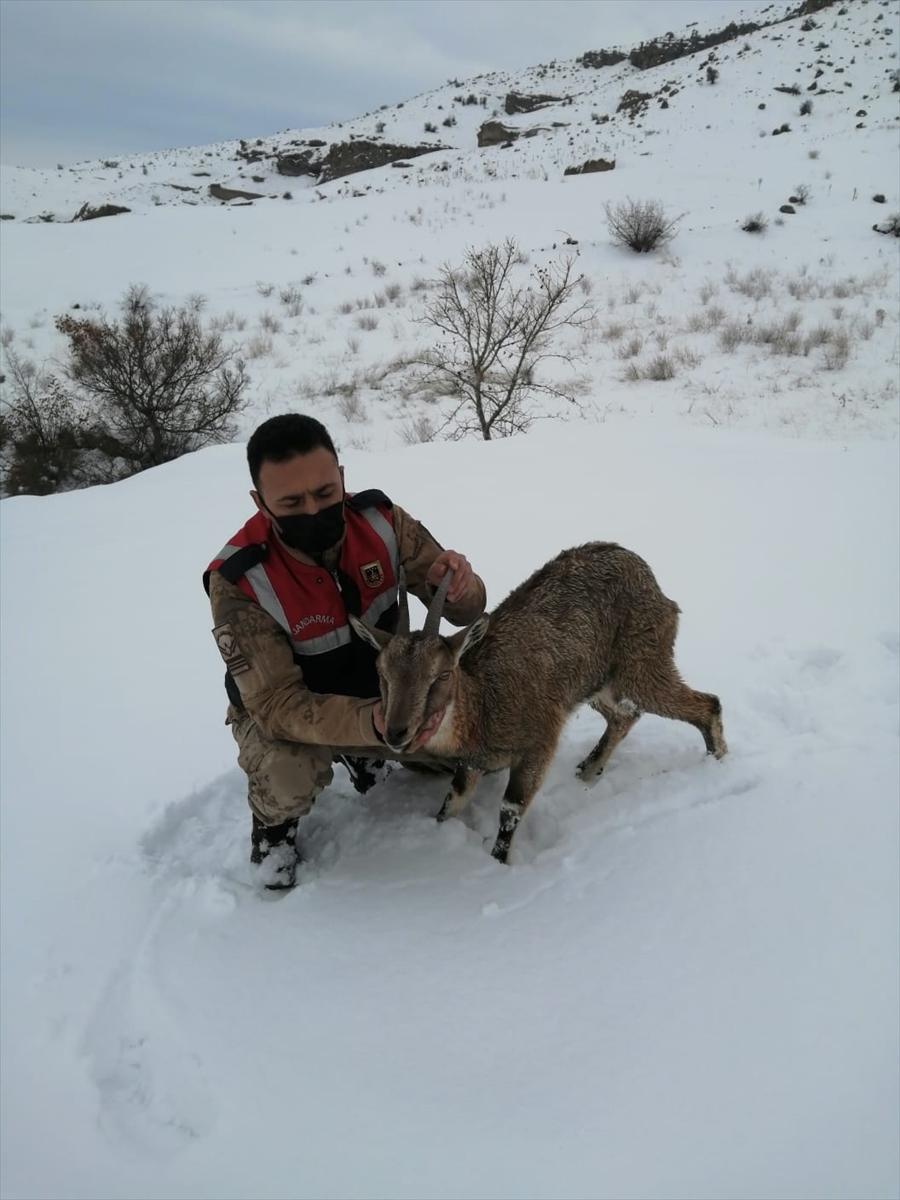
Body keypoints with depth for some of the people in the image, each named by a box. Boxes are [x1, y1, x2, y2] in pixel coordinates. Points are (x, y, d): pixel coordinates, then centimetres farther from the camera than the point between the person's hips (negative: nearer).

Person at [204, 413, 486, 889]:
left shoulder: (380, 520, -22)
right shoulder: (239, 583, -32)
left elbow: (463, 611, -15)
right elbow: (277, 703, -32)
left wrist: (458, 585, -41)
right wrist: (369, 722, -50)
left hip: (381, 689, 4)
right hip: (282, 705, -4)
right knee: (290, 780, -34)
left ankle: (362, 754, 17)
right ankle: (272, 823, 4)